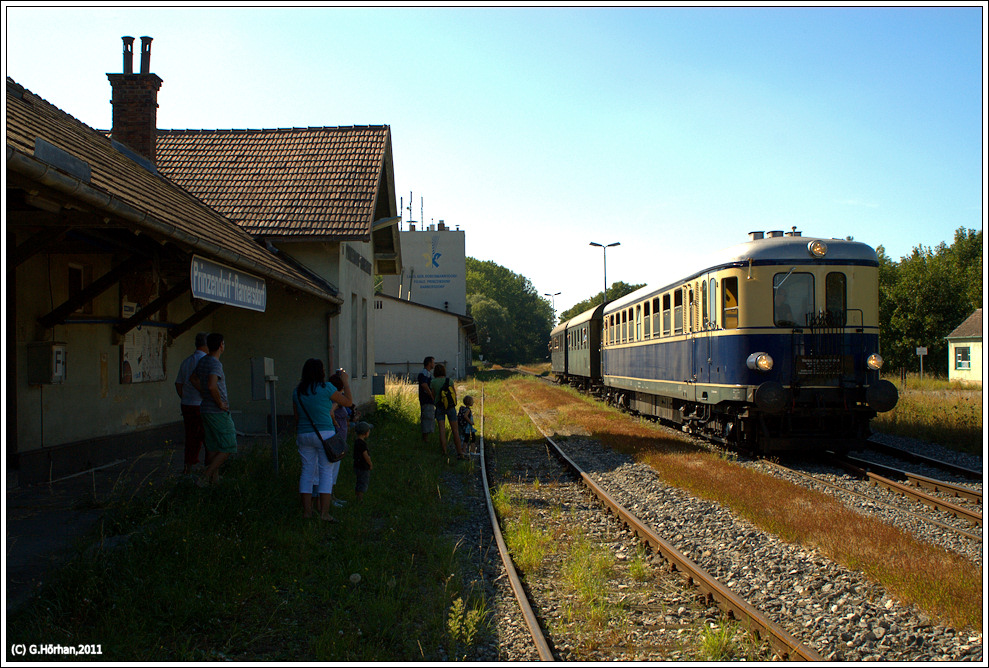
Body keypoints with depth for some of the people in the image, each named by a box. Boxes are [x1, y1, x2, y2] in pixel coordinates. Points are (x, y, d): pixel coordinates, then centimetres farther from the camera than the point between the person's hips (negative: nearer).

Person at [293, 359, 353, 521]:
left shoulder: (297, 391, 8)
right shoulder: (326, 388, -8)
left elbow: (297, 416, 15)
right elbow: (348, 402, 0)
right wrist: (345, 382, 10)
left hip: (304, 435, 5)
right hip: (325, 435, -5)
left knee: (307, 471, 10)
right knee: (327, 472, 0)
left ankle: (307, 510, 13)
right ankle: (324, 512, -4)